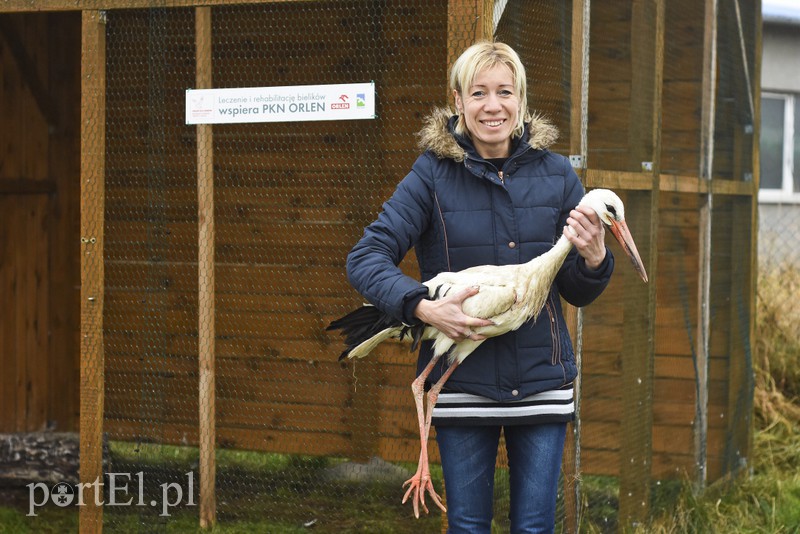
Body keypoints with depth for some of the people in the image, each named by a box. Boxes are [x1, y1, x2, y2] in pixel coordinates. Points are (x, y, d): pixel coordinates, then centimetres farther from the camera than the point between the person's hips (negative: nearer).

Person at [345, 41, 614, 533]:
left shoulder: (556, 174, 3)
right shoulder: (433, 174, -4)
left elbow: (578, 293, 8)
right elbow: (366, 258, -8)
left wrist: (594, 259, -14)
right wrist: (423, 308, -22)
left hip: (541, 379, 2)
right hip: (462, 378, -1)